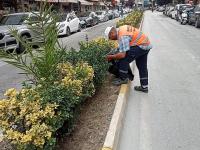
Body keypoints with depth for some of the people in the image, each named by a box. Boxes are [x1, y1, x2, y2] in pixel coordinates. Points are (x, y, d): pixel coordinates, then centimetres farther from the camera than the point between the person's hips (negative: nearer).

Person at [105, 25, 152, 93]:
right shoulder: (121, 29, 8)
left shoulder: (122, 36, -23)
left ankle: (123, 78, 5)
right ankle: (144, 86, 24)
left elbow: (122, 54, -27)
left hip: (141, 46, -11)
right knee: (142, 66, 15)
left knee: (124, 58, -9)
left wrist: (111, 57, -13)